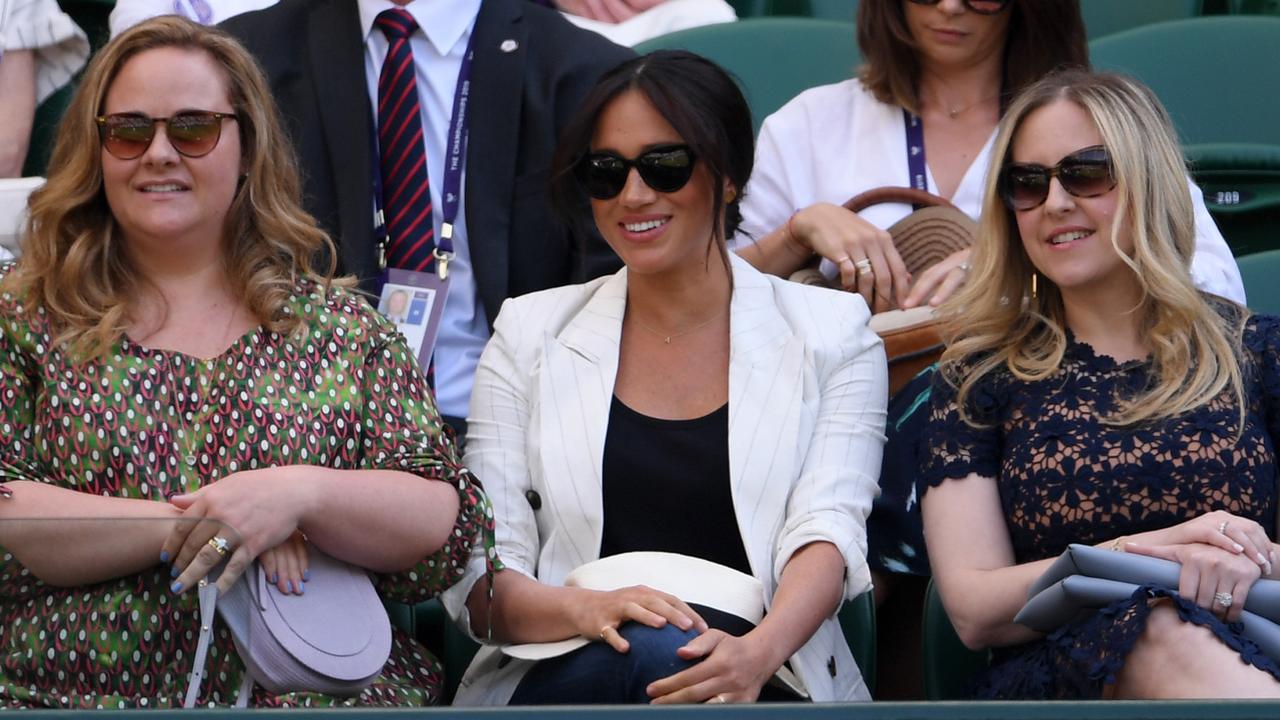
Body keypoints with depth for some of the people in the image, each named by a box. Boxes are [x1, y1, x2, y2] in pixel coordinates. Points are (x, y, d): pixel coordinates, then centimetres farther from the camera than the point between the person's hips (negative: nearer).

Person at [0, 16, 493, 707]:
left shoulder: (346, 328, 13)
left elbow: (449, 537, 4)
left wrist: (301, 495, -13)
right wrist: (186, 526, -8)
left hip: (312, 690, 1)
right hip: (65, 694, -1)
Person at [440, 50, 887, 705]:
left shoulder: (829, 334, 10)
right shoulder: (529, 335, 13)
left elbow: (827, 534, -4)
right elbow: (478, 579, 4)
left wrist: (758, 652, -27)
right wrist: (584, 609, -19)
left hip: (757, 681, 0)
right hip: (563, 678, 0)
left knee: (663, 657, -35)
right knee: (645, 650, -35)